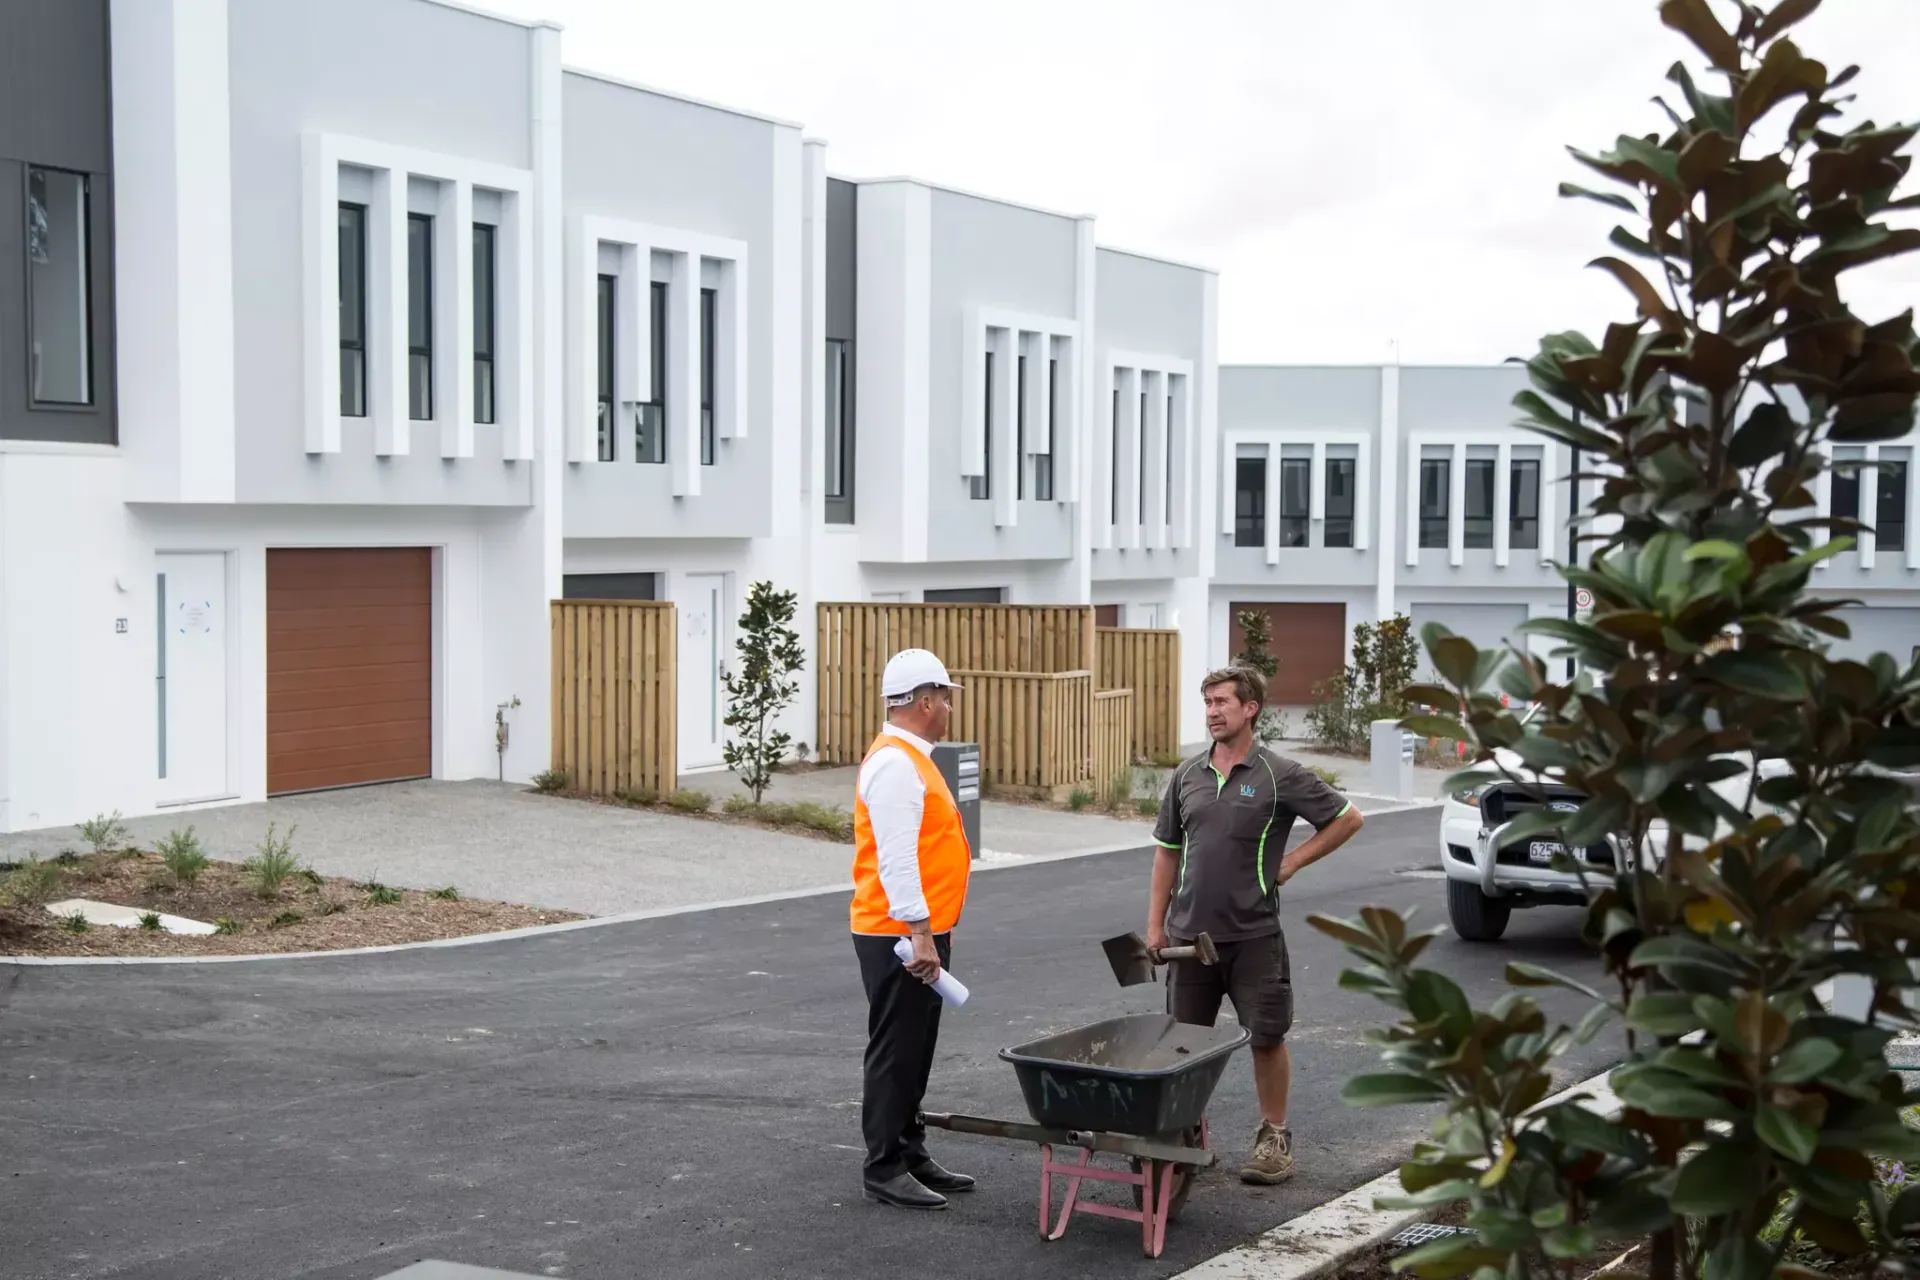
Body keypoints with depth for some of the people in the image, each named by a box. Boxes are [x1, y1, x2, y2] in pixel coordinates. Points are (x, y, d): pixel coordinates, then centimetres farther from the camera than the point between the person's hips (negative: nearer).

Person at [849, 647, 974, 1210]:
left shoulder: (910, 758, 16)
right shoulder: (895, 764, -17)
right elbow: (896, 859, -24)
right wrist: (920, 934, -25)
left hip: (919, 933, 10)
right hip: (901, 938, -10)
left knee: (914, 1053, 16)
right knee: (896, 1053, -3)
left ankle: (910, 1156, 24)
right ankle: (884, 1169, 3)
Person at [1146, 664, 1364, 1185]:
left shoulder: (1278, 776, -6)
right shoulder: (1186, 776, 6)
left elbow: (1347, 818, 1)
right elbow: (1168, 851, 13)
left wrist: (1292, 862, -3)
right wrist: (1156, 923, 9)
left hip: (1253, 934, -4)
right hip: (1190, 932, 4)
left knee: (1267, 1037, 2)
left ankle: (1274, 1136, 15)